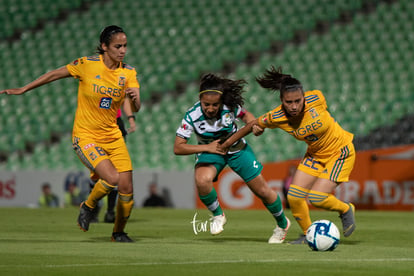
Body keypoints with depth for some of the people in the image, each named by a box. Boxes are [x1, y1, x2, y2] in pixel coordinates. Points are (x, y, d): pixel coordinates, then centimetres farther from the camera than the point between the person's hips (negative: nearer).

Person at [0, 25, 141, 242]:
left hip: (112, 136, 4)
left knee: (127, 189, -2)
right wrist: (23, 89, 10)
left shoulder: (128, 73, -2)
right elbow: (54, 75, 3)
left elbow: (135, 109, -9)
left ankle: (119, 232, 24)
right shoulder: (87, 64, -11)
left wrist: (134, 98, -33)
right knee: (112, 178, -25)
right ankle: (88, 206, 7)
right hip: (85, 136, -4)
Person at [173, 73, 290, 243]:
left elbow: (245, 115, -1)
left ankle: (282, 224, 34)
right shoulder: (192, 116, -28)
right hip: (210, 151, -1)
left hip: (237, 149, 1)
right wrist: (207, 147, -36)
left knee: (262, 191, 4)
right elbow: (178, 148, -26)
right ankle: (218, 215, -5)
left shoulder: (230, 107, -25)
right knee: (202, 180, -34)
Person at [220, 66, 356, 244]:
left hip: (340, 152, -4)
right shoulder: (276, 117, -21)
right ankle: (308, 234, 23)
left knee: (316, 199, -15)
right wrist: (227, 143, 7)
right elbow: (253, 125, -2)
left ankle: (346, 210, 16)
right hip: (315, 154, 4)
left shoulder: (316, 99, -29)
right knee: (294, 197, -4)